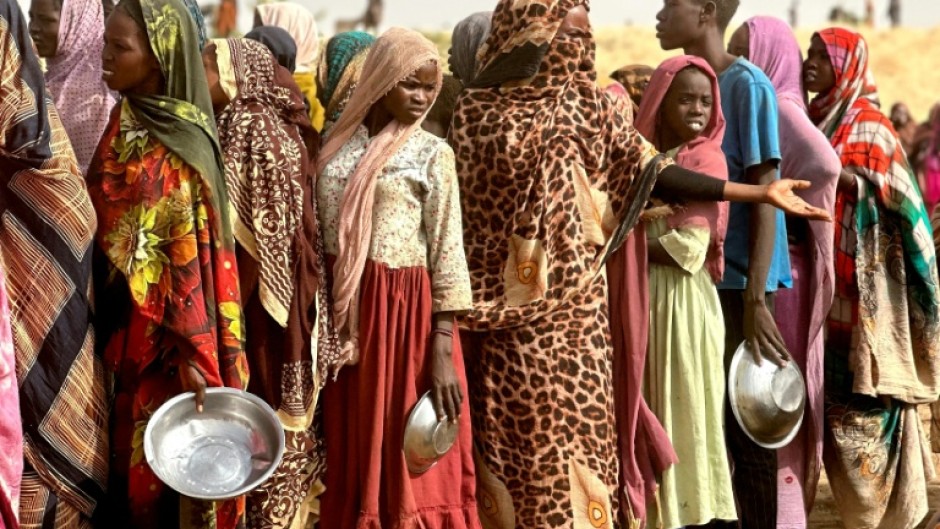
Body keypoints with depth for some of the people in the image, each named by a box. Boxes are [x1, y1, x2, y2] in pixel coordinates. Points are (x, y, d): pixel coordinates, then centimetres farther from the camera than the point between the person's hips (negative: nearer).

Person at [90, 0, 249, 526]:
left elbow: (192, 256, -18)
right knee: (129, 465, 14)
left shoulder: (178, 147, -15)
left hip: (167, 336, -7)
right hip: (124, 326, 7)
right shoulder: (123, 124, 7)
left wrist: (193, 355, -22)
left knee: (164, 463, 2)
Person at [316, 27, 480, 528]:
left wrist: (442, 353, -12)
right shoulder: (339, 143, 7)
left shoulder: (432, 154, -4)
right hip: (343, 310, 4)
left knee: (412, 465, 1)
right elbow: (322, 232, 12)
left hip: (405, 312, -4)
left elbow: (447, 254, -6)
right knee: (352, 459, 12)